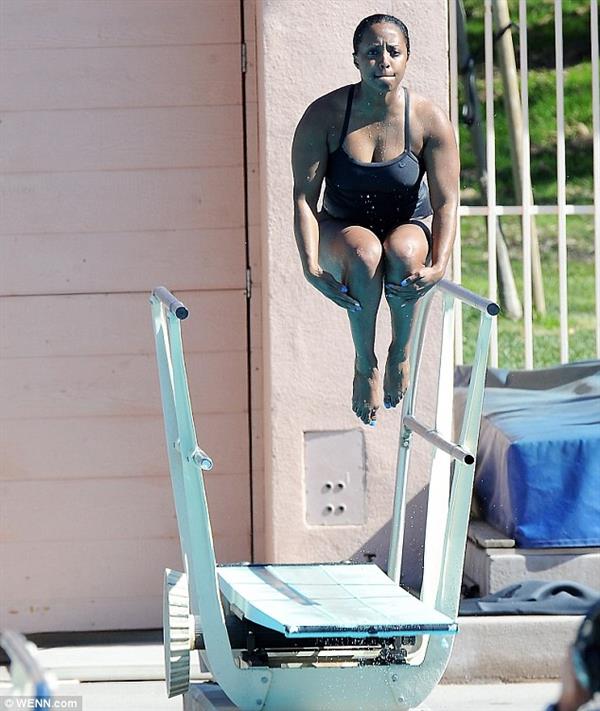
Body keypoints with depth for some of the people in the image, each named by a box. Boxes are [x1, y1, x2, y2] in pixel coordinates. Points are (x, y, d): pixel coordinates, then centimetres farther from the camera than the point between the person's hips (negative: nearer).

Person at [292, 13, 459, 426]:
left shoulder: (430, 120, -12)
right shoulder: (326, 115, -14)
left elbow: (446, 201, -13)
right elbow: (304, 196, -15)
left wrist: (439, 265, -30)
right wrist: (311, 266, -29)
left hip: (410, 228, 0)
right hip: (343, 230, 0)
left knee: (402, 251, -36)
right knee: (364, 250, -36)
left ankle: (401, 350, -9)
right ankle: (365, 364, -17)